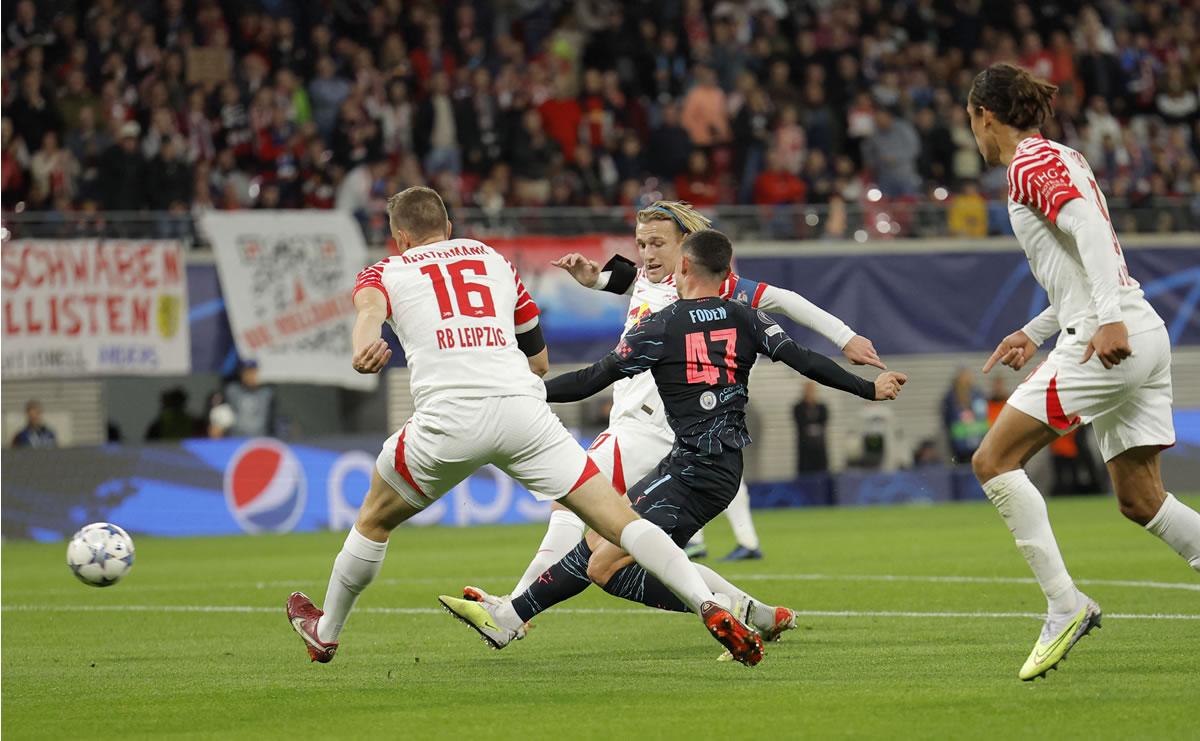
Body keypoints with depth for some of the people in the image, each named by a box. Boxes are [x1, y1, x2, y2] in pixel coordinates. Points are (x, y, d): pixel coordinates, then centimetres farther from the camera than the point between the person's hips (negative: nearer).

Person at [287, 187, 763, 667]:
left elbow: (369, 308, -8)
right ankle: (709, 607, -19)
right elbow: (540, 361, 32)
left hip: (449, 416, -2)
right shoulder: (493, 260, 29)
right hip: (523, 409, 2)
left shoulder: (386, 272, 19)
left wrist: (363, 350, -30)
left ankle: (325, 634, 37)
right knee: (618, 521, -2)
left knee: (374, 520, 24)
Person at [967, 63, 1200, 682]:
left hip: (1112, 342, -9)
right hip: (1143, 337, 9)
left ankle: (1065, 605, -13)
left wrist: (1108, 320, -30)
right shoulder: (1062, 157, 23)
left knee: (993, 460, -6)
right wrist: (1036, 332, 28)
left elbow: (1089, 231, -21)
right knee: (1140, 500, 9)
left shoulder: (1031, 163, -5)